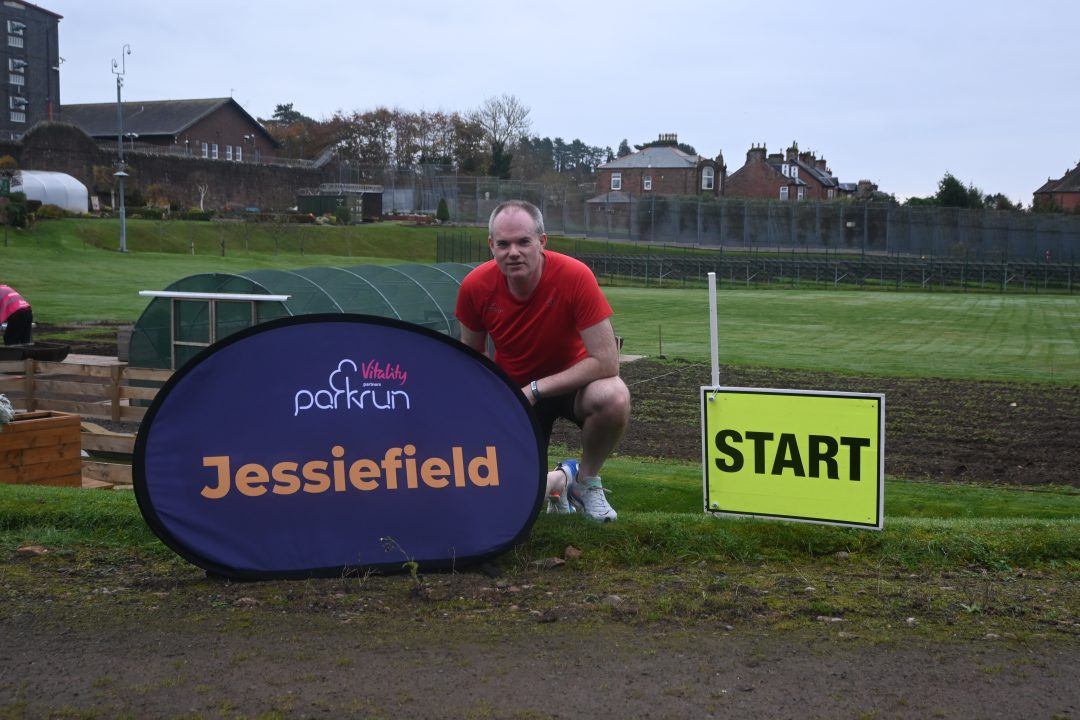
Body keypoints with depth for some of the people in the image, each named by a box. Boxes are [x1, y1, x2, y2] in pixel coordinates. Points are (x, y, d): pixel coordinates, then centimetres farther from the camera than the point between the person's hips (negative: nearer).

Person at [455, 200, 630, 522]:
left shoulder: (574, 276, -28)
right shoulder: (475, 286, -18)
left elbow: (606, 362, -28)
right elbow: (471, 357, 1)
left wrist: (536, 388, -28)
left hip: (571, 382, -2)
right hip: (510, 386, 2)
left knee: (614, 397, -37)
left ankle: (586, 479, -5)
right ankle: (555, 480, 26)